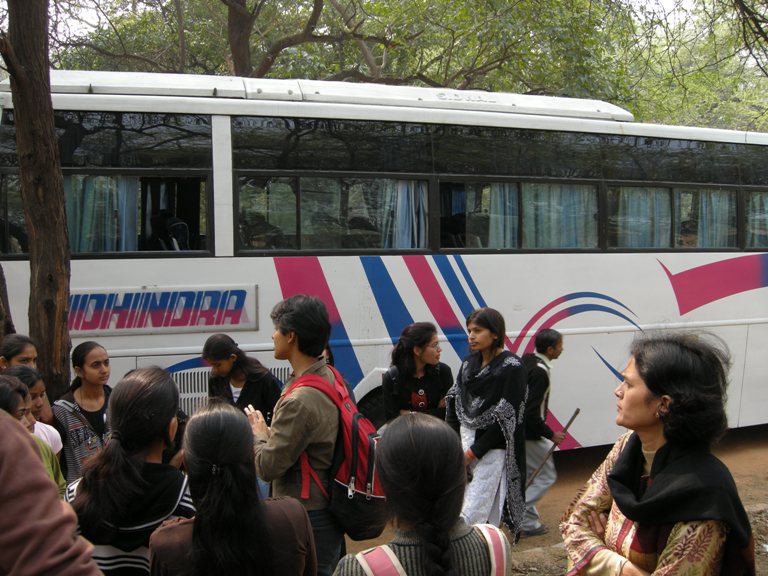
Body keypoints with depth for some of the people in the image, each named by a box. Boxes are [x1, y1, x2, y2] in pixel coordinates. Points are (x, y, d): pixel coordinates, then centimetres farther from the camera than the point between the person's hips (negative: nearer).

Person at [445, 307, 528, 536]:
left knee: (471, 516, -10)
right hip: (464, 445, 6)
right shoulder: (469, 364, 12)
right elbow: (454, 406, 11)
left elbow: (506, 417, -12)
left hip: (491, 450, -6)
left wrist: (475, 451, -12)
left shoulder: (511, 367, -8)